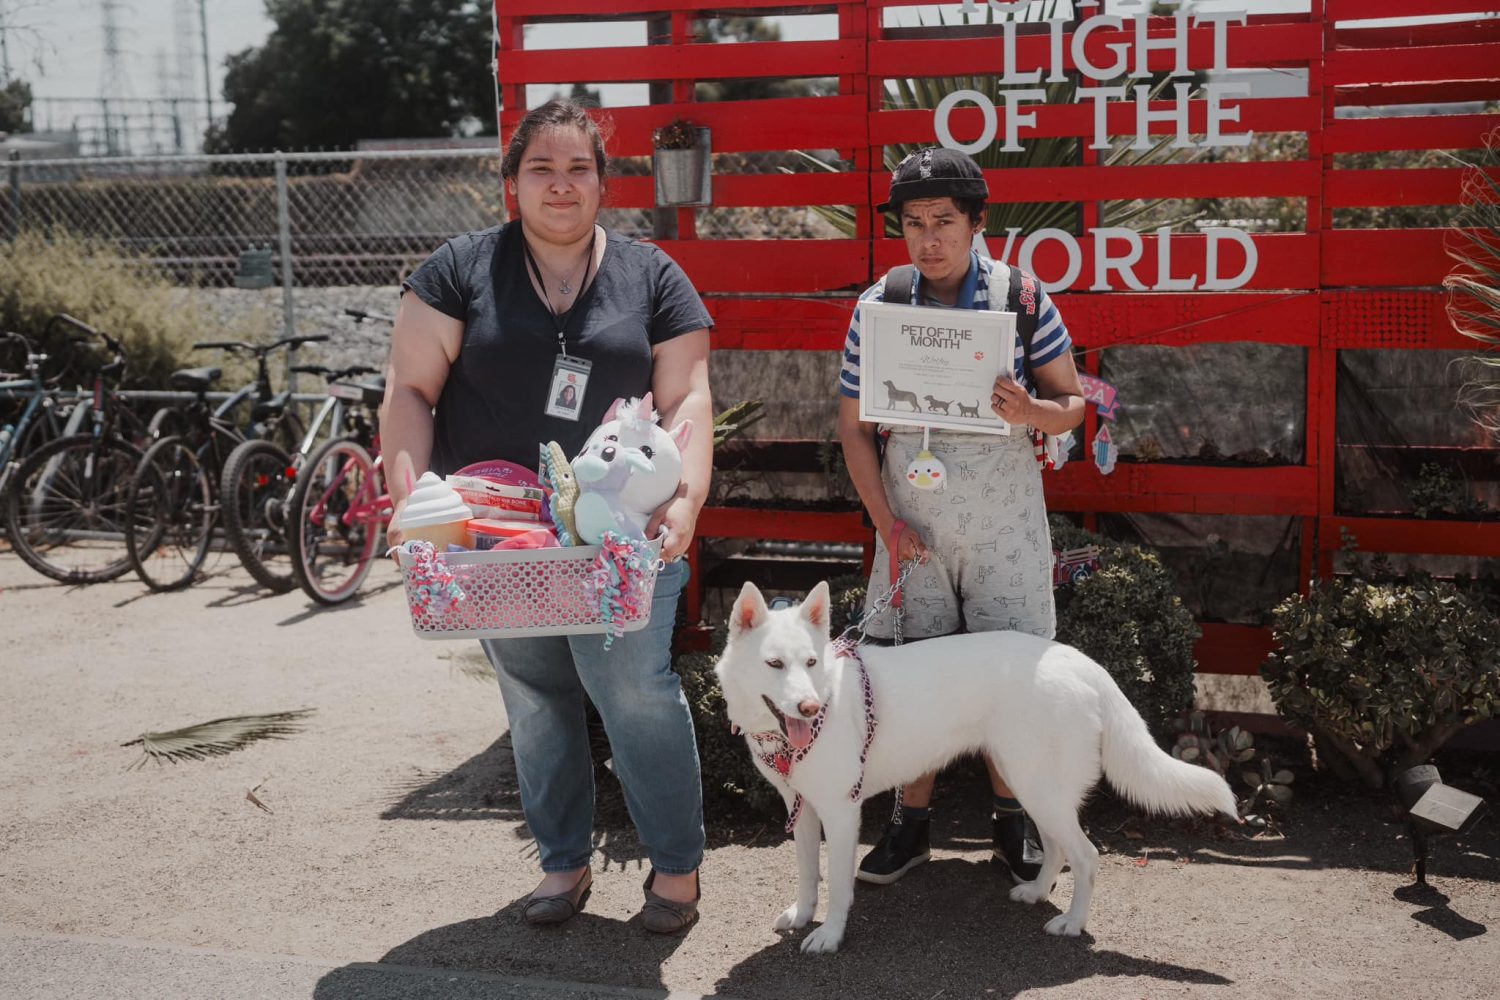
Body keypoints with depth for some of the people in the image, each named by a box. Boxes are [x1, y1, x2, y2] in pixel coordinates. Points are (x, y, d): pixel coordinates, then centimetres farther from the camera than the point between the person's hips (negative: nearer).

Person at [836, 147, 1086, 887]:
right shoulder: (878, 306, -1)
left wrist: (1027, 411, -23)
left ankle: (1011, 817, 21)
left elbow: (1072, 404, 0)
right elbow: (854, 427, 2)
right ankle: (912, 821, 20)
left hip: (1005, 525, -1)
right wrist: (885, 521, -5)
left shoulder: (1022, 297, -4)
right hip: (914, 526, 1)